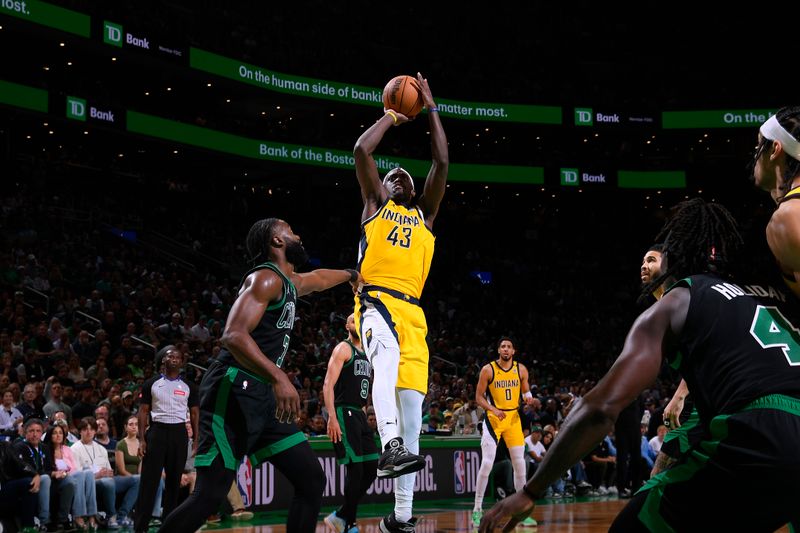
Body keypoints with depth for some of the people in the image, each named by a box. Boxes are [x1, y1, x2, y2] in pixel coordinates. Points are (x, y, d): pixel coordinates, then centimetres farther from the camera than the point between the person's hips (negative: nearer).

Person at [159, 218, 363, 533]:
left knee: (312, 480, 4)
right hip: (233, 391, -10)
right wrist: (278, 377, -35)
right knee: (209, 495, -17)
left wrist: (351, 275, 63)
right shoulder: (266, 278, -10)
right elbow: (233, 335, -24)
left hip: (262, 397, 10)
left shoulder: (291, 282, 20)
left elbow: (318, 278, 46)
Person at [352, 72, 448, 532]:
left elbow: (442, 163, 19)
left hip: (412, 311, 4)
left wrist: (431, 109, 21)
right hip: (376, 299, -4)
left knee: (412, 410, -5)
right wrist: (392, 117, 20)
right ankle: (390, 447, -55)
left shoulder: (424, 214, 27)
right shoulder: (375, 204, 20)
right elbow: (361, 150, 7)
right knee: (387, 357, -39)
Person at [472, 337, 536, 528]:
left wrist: (528, 397, -12)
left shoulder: (521, 369, 1)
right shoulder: (488, 370, -8)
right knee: (487, 463, -12)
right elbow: (479, 397, -5)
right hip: (493, 419, -3)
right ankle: (477, 509, -4)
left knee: (519, 464, 1)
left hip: (514, 418, 4)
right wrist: (493, 409, -21)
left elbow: (526, 391, 12)